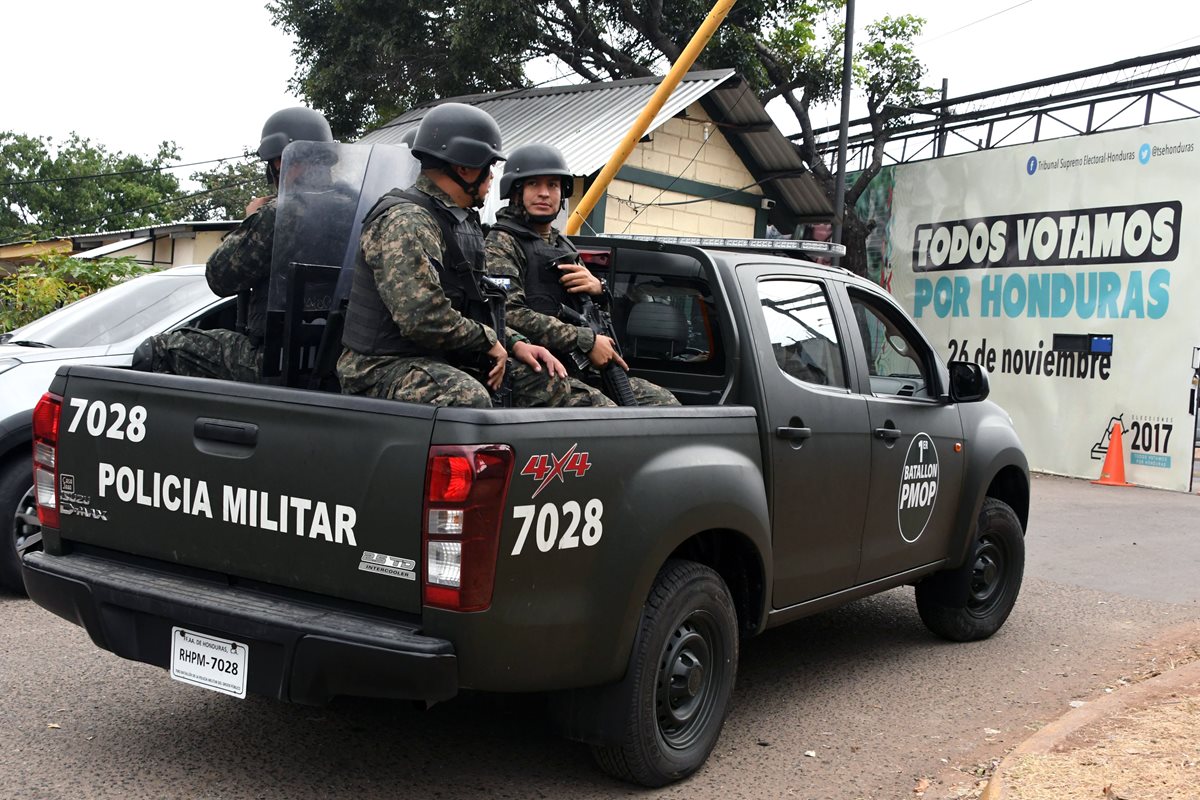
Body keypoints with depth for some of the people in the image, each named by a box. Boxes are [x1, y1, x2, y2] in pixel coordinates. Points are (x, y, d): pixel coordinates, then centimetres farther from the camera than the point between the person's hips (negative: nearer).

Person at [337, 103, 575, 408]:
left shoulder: (461, 221, 15)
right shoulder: (406, 223, -17)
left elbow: (472, 305, 23)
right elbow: (423, 318, -28)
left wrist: (514, 343, 8)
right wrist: (489, 340, -14)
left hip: (441, 360, 10)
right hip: (383, 367, -10)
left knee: (547, 380, 5)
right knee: (469, 398, -38)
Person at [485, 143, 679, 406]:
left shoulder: (564, 246, 23)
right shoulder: (501, 243, -2)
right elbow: (510, 315, -18)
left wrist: (598, 288, 2)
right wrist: (587, 342, -16)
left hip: (578, 369, 8)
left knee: (664, 401, -3)